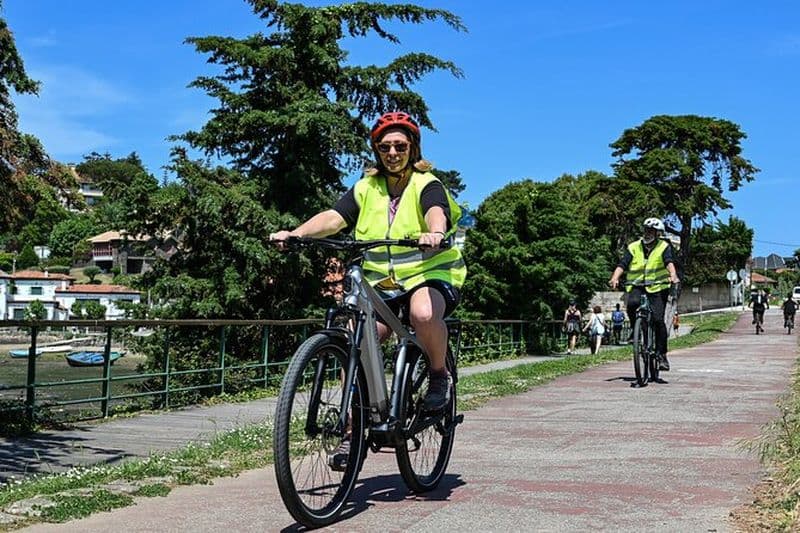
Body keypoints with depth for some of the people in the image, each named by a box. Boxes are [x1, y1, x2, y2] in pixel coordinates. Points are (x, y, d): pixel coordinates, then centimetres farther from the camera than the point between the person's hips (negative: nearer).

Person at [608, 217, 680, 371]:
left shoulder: (664, 247, 1)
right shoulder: (633, 247, 6)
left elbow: (669, 262, -17)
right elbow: (622, 264, -6)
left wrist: (673, 276, -37)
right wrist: (615, 278, -24)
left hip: (657, 288, -1)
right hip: (636, 286, 2)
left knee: (658, 319, -14)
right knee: (632, 303, -32)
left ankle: (662, 354, -2)